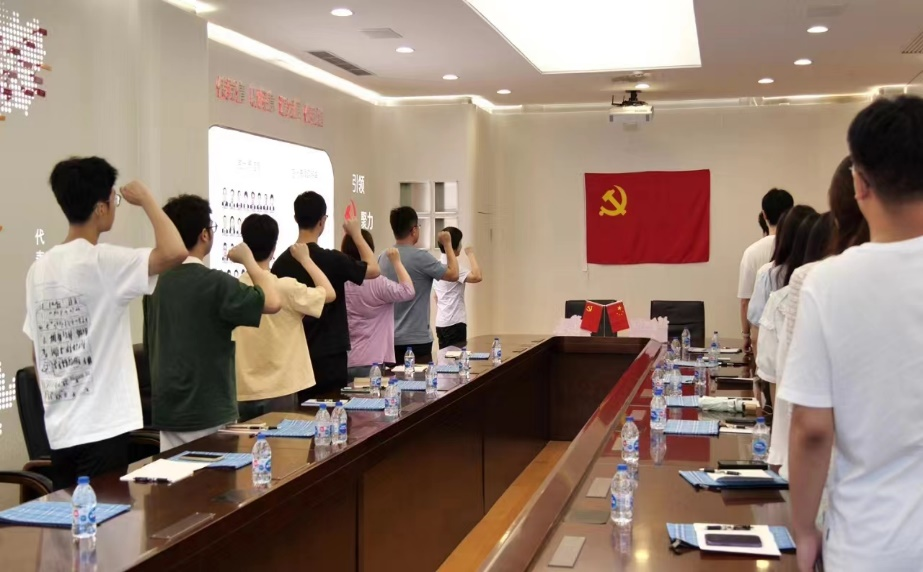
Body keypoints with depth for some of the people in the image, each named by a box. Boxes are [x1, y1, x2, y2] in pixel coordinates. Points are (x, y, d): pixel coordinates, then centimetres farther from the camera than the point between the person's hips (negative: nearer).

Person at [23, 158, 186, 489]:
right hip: (102, 429, -8)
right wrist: (146, 200, -12)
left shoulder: (39, 269, 8)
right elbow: (174, 253, -29)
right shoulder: (101, 262, -15)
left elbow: (37, 355, 14)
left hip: (60, 430, 8)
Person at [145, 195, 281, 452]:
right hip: (209, 414, -7)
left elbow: (150, 347, 14)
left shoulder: (156, 283, 6)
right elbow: (272, 302, -18)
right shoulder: (214, 283, -16)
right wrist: (247, 259, -6)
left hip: (168, 411, 7)